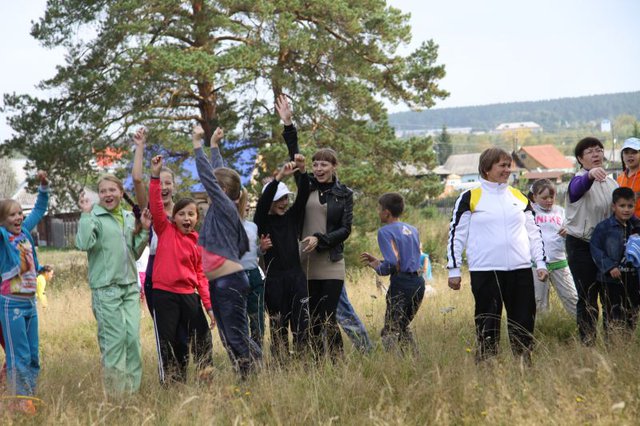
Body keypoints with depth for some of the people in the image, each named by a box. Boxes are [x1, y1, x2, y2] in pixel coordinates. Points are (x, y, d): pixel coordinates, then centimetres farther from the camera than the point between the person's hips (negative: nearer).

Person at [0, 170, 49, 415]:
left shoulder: (25, 232, 7)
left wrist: (44, 186, 8)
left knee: (33, 355, 10)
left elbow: (39, 209, 20)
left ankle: (29, 398, 18)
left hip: (30, 301, 6)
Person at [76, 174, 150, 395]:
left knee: (133, 336, 1)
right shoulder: (95, 217, -5)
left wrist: (144, 230, 7)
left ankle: (133, 387, 9)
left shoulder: (129, 218, 14)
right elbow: (83, 244, -23)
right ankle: (115, 390, 1)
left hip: (130, 286, 5)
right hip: (106, 288, -5)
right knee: (114, 338, -6)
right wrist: (86, 214, -21)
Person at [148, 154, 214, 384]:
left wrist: (208, 305, 3)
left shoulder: (198, 243, 8)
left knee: (203, 342, 5)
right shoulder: (165, 231, 1)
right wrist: (155, 176, -22)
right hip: (164, 294, -3)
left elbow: (200, 276, 10)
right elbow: (155, 206, -12)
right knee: (168, 345, 0)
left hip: (189, 295, 3)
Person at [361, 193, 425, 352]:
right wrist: (377, 261, 23)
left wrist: (377, 267, 3)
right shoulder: (412, 230, 17)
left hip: (401, 283, -8)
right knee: (403, 327, 20)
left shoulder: (385, 232, -7)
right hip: (419, 282, 8)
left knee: (390, 331, -5)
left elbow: (393, 264, -18)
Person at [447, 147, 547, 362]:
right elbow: (456, 234, 3)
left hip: (520, 270, 4)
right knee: (488, 324, -2)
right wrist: (454, 269, -1)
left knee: (524, 321, 3)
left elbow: (533, 232, 19)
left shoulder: (519, 197, 15)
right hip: (485, 272, -4)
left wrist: (541, 263, 11)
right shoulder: (470, 198, 2)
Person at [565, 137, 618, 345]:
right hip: (582, 246, -6)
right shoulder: (579, 180, -11)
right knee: (587, 298, -5)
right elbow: (578, 187, -37)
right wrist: (590, 175, -60)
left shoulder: (611, 182, 11)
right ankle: (587, 342, -1)